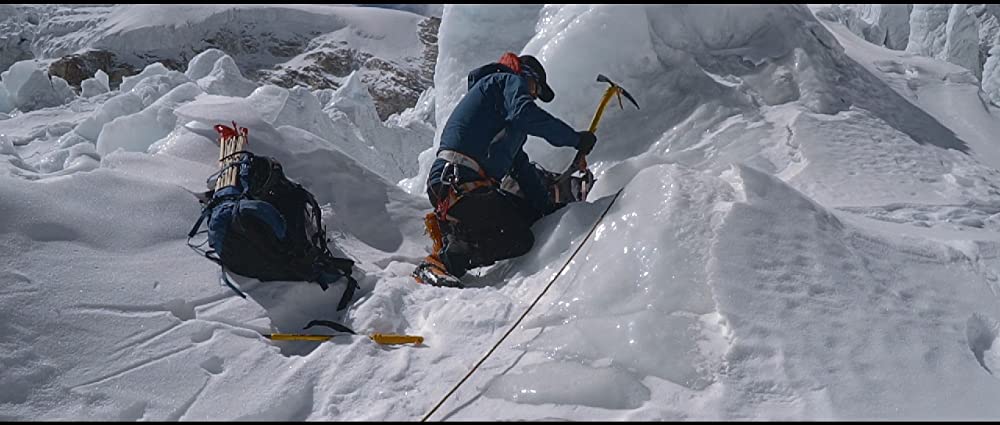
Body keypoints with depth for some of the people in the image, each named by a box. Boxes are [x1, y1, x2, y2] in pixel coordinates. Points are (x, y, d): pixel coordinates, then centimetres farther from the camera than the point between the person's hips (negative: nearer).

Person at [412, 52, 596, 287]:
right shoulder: (511, 81, 8)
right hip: (457, 182, -10)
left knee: (529, 214, 9)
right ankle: (441, 262, -17)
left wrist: (549, 207, 29)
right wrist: (575, 138, -11)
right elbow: (525, 114, -19)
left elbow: (521, 166, 33)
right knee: (517, 240, -14)